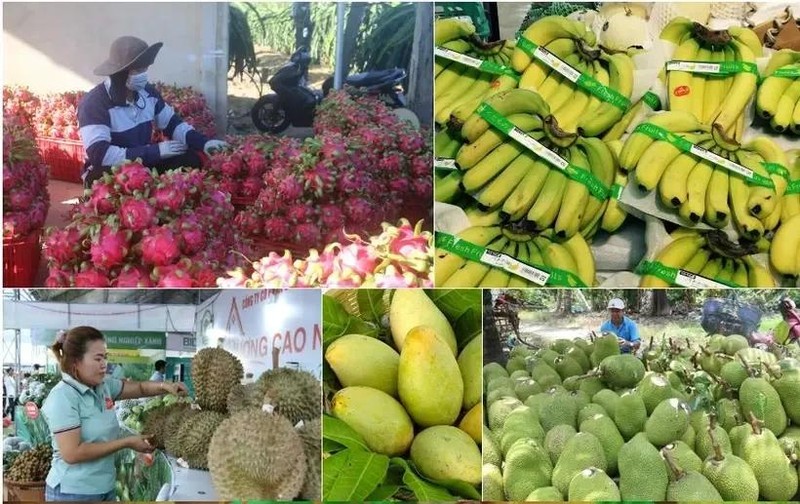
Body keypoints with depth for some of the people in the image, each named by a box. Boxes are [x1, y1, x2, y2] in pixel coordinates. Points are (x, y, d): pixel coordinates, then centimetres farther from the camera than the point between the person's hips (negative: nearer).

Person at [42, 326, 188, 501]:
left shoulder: (104, 385, 4)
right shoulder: (62, 397, -19)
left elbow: (139, 388, 18)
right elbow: (72, 454, -24)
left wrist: (165, 386, -5)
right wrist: (126, 443, -20)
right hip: (73, 493, -7)